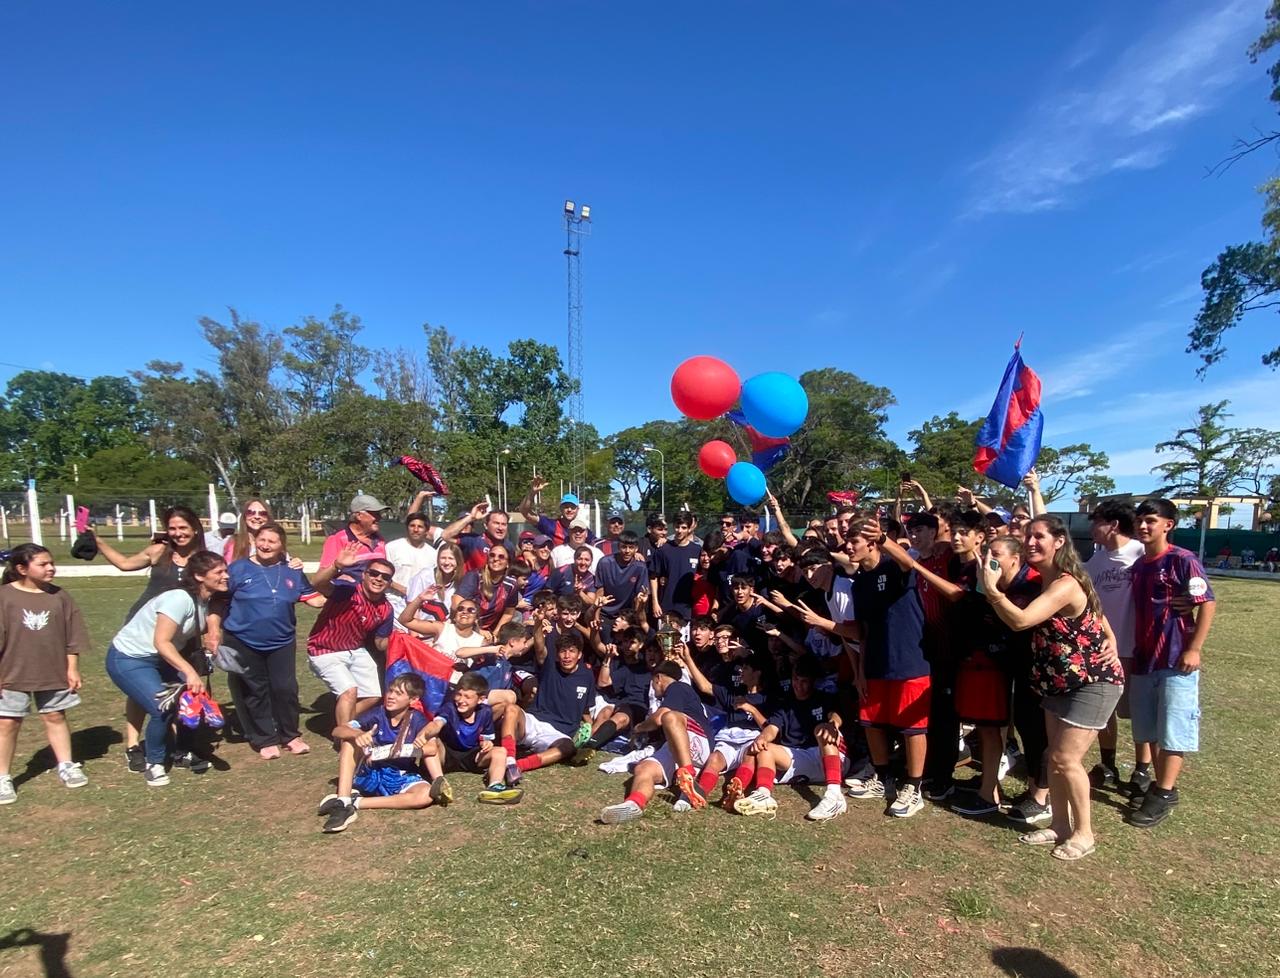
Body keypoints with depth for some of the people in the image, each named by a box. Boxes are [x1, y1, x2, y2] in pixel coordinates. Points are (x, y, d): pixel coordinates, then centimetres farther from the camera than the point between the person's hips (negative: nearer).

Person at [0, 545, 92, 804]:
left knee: (55, 717, 13)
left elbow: (72, 636, 2)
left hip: (54, 673, 2)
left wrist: (72, 669, 1)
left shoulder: (59, 596, -2)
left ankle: (66, 765, 24)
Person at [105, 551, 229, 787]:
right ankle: (154, 763, 4)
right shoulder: (180, 599, -29)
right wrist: (189, 671, -41)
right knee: (163, 709, -20)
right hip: (128, 659, -8)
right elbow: (161, 642, -34)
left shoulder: (207, 601, -3)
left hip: (159, 659, 8)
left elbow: (198, 635, 2)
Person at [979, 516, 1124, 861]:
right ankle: (1060, 825, 25)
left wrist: (992, 589, -30)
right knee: (1055, 757, 11)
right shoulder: (1045, 582, 4)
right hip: (1058, 682, 9)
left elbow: (1020, 620, -36)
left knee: (1066, 758, -5)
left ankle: (1084, 833, 13)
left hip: (1094, 682, -9)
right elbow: (1093, 610, 14)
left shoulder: (1065, 585, -26)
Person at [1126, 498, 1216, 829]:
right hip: (1143, 660, 7)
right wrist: (1132, 653, 14)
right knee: (1150, 730, 14)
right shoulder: (1138, 565, 11)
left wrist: (1194, 649, -16)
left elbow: (1207, 603, -12)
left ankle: (1164, 794, 9)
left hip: (1176, 661, -7)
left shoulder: (1182, 560, -9)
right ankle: (1160, 785, 26)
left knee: (1173, 730, 1)